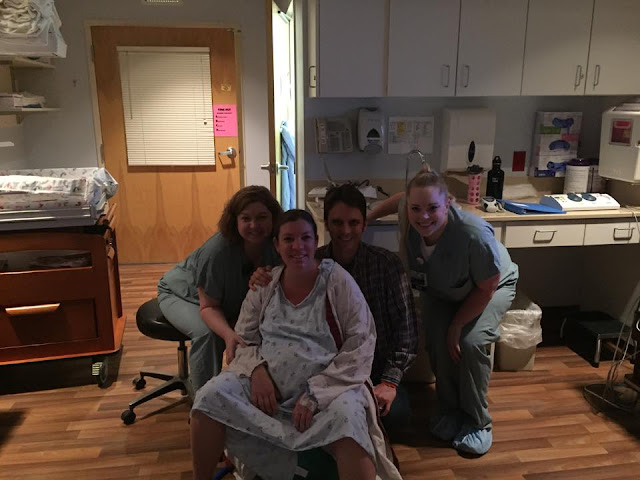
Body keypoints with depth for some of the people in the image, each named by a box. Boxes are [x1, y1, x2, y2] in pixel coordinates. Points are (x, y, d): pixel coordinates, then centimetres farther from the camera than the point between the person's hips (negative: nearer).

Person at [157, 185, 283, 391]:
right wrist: (228, 334, -51)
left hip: (231, 302, 5)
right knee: (207, 333, -34)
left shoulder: (276, 246, -24)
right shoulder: (217, 251, -39)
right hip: (181, 293, -4)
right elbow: (209, 306, -32)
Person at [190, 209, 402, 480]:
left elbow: (360, 346, -10)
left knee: (347, 416, -35)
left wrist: (315, 394, -17)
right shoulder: (265, 284, 5)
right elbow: (244, 339, 11)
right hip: (265, 383, 4)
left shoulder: (337, 280, -6)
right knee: (210, 396, -17)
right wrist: (257, 369, -13)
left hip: (327, 386, -3)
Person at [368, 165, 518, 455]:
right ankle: (449, 410, 9)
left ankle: (477, 422, -2)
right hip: (439, 292, 4)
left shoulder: (474, 234, -43)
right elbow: (399, 199, -2)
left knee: (470, 342, -25)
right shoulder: (409, 217, -30)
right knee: (438, 342, -19)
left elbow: (486, 287, -26)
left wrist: (457, 325, -20)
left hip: (491, 287, -3)